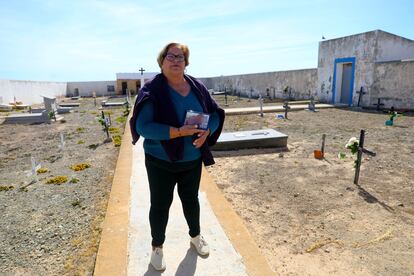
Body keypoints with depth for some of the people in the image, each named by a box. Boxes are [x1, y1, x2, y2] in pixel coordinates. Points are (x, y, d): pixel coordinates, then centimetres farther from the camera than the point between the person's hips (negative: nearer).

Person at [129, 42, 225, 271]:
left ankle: (195, 236, 46)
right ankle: (157, 247, 36)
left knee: (191, 199, 21)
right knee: (160, 204, 12)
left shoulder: (197, 86, -1)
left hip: (192, 159, 4)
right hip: (160, 161, -3)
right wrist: (179, 132, -30)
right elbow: (143, 126, -23)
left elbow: (215, 114, 4)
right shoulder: (152, 89, -14)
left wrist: (206, 132, -17)